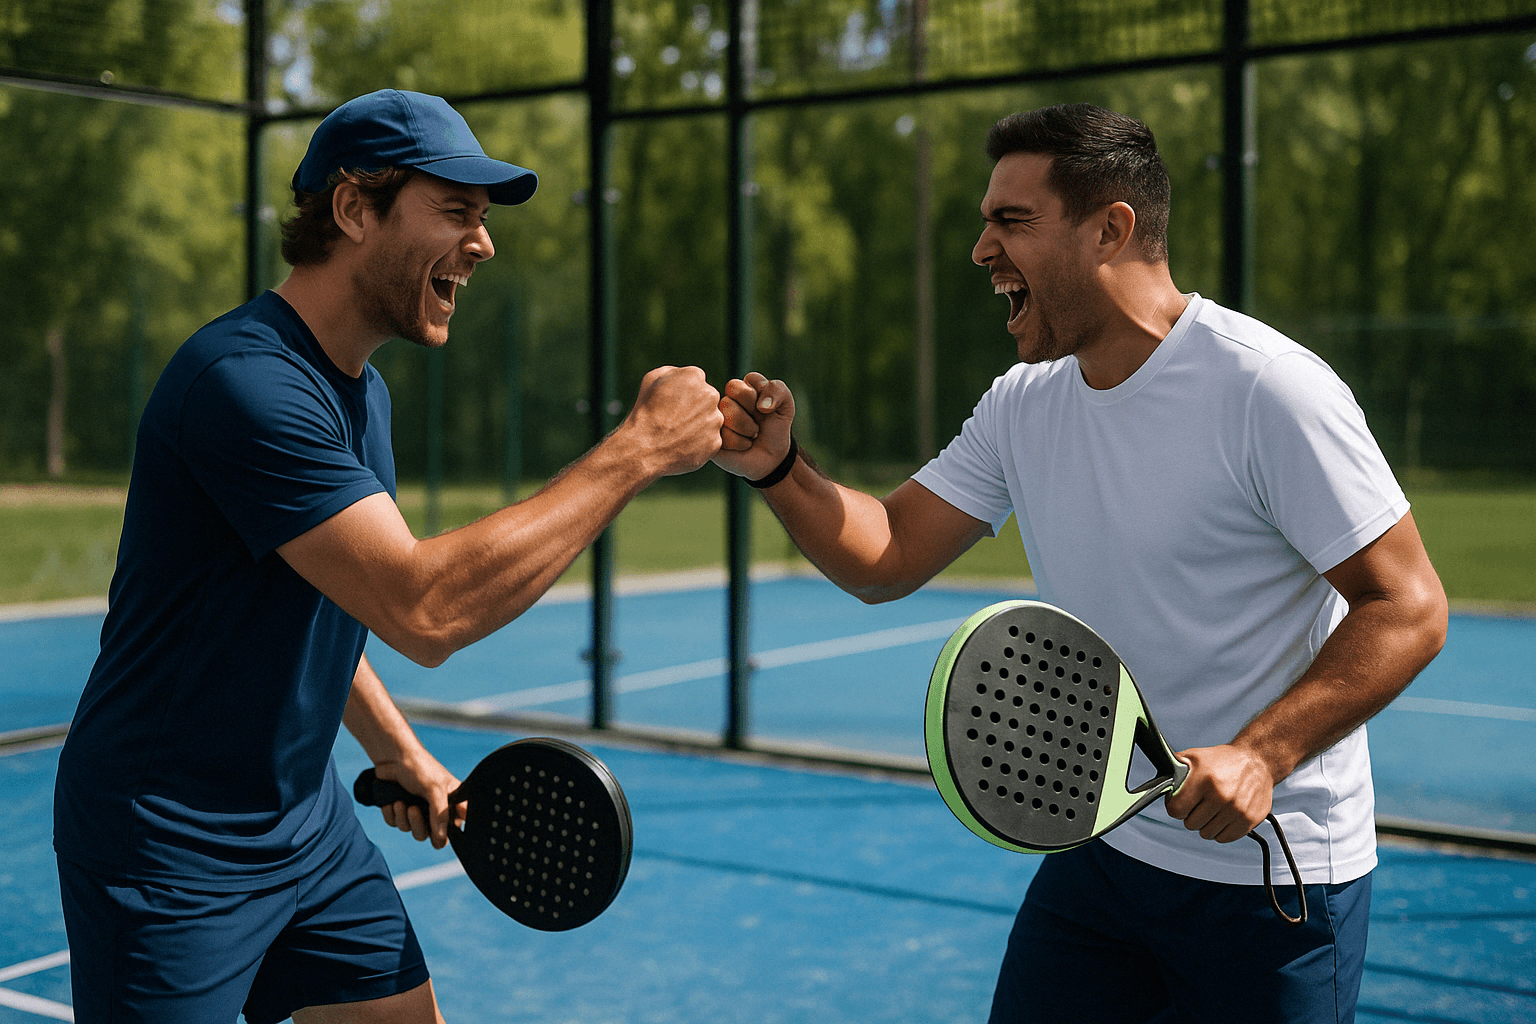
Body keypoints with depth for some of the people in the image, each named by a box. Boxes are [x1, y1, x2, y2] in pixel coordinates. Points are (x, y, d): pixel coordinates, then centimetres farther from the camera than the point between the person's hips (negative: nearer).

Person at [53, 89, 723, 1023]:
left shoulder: (364, 390, 7)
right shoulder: (245, 379, -25)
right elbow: (424, 611, -34)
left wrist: (397, 751, 14)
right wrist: (639, 449, -30)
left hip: (308, 819, 9)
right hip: (168, 846, -8)